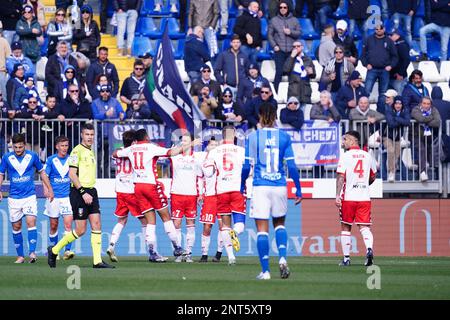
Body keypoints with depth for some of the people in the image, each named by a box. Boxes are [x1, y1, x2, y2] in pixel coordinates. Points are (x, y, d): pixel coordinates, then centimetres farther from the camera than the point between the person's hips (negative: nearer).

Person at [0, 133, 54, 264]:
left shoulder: (32, 156, -1)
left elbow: (42, 172, 12)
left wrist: (50, 189, 13)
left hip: (30, 195, -1)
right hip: (14, 197, 1)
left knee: (31, 222, -17)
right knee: (16, 226, 4)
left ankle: (32, 252, -20)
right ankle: (20, 256, 14)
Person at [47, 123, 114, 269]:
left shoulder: (91, 152, 17)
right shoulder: (77, 151, -10)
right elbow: (72, 174, -16)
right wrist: (83, 193, -20)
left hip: (91, 192, 8)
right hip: (79, 192, -8)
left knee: (96, 225, -1)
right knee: (80, 230, -6)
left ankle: (97, 261, -3)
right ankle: (54, 250, 11)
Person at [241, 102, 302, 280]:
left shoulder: (252, 137, -2)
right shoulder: (284, 137, 1)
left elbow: (246, 165, -1)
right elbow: (291, 166, 0)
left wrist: (242, 184, 16)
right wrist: (298, 189, 7)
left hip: (260, 187, -2)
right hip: (279, 186, 2)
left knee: (262, 230, 1)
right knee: (279, 223, 20)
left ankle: (265, 270, -3)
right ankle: (282, 257, -2)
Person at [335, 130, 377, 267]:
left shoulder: (345, 156, -5)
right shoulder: (368, 156, 9)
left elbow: (340, 177, -12)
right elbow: (373, 177, 19)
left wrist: (337, 196, -14)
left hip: (348, 197, -3)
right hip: (364, 197, 3)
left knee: (346, 228, 9)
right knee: (364, 227, 1)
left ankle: (346, 258, 10)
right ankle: (369, 249, -25)